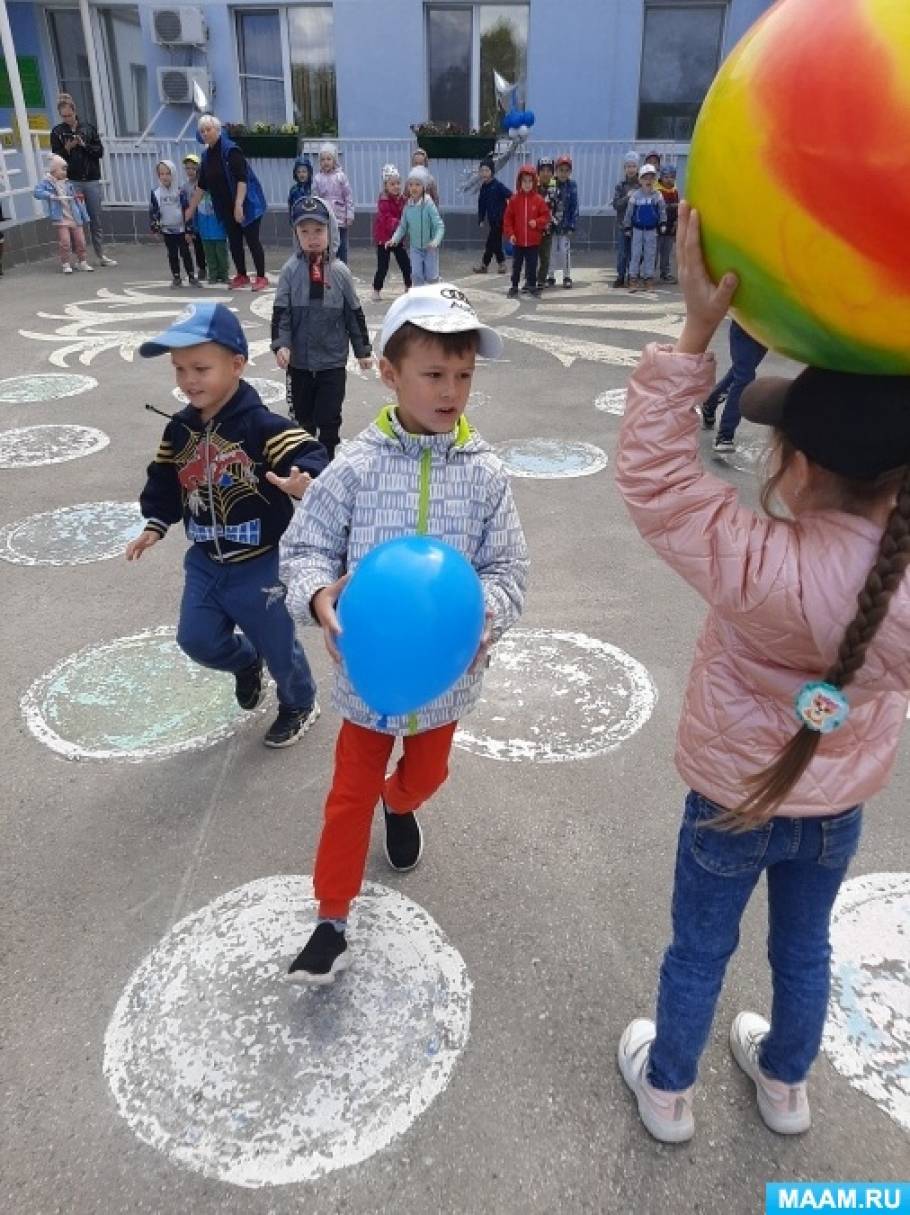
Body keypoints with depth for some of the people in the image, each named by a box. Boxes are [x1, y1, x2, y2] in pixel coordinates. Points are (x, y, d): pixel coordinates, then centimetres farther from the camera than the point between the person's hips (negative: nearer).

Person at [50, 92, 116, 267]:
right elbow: (57, 157, 3)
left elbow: (100, 151, 6)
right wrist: (67, 148, -13)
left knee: (96, 220, 6)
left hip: (92, 180, 2)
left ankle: (101, 255, 13)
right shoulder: (57, 132, 5)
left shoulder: (88, 128, 8)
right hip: (72, 181, -2)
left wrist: (84, 145, -8)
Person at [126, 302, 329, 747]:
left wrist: (305, 484, -52)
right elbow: (165, 481, 11)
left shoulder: (262, 426, -21)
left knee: (278, 644, 11)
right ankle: (245, 661, 45)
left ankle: (300, 704, 40)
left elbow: (309, 460, -30)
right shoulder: (179, 430, 0)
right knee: (197, 639, 11)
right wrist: (154, 525, 1)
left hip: (261, 564, -6)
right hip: (205, 562, 6)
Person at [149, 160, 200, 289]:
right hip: (167, 231, 2)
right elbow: (153, 212, 2)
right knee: (172, 255, 8)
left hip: (182, 229, -2)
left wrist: (189, 231, -9)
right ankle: (176, 278, 15)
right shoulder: (156, 193, -3)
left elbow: (187, 211, -7)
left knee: (185, 253, 2)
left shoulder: (180, 191, -8)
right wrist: (155, 228, -2)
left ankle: (192, 277, 9)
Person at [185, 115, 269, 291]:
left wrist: (239, 205, -28)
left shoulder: (230, 150, -13)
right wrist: (191, 209, 14)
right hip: (226, 208, 7)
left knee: (252, 240, -4)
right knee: (234, 242, 10)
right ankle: (241, 276, 20)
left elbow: (242, 178, -21)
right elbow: (202, 185, 14)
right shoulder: (206, 155, 8)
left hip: (246, 204, -7)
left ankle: (261, 278, 1)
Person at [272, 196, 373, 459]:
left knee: (329, 418, 4)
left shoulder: (340, 271, -4)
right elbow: (281, 312, -5)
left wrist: (363, 350, 7)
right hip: (299, 361, 1)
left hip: (333, 361, -1)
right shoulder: (291, 270, -5)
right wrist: (281, 345, -19)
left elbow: (354, 313, 3)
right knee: (302, 416, 14)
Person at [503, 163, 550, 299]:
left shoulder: (538, 200, -1)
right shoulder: (514, 199, -2)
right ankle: (514, 286, 16)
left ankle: (532, 285, 19)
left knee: (532, 265, 8)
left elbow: (546, 216, 3)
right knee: (516, 265, 8)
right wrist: (510, 234, -8)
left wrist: (537, 222, -15)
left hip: (533, 240, 0)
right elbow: (508, 218, 0)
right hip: (517, 240, 0)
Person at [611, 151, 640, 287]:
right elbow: (616, 204, -4)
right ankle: (620, 277, 12)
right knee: (621, 252, 3)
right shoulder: (620, 185, 4)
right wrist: (627, 197, -14)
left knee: (634, 252, 3)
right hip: (622, 224, 1)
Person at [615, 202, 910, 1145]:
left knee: (699, 949, 20)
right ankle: (784, 1085, 55)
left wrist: (696, 333, -32)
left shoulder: (764, 569, -37)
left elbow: (651, 474, -31)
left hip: (734, 800, -4)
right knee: (805, 946, 28)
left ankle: (666, 1090, 46)